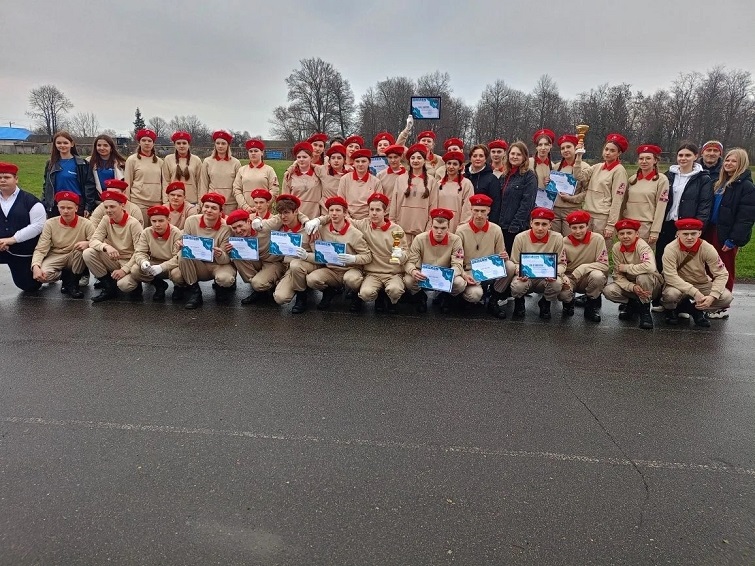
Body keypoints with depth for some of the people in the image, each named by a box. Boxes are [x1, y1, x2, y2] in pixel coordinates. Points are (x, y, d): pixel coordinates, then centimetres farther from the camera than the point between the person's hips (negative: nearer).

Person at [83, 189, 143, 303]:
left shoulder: (133, 223, -16)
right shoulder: (106, 220, -2)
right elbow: (93, 241, -11)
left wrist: (125, 269, -26)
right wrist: (106, 247, -33)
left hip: (129, 262, -5)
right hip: (113, 261, 5)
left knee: (123, 284, -33)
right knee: (88, 253, -18)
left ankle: (135, 285, 7)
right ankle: (109, 288, -3)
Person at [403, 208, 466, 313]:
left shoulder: (455, 240, -14)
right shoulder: (420, 239, -15)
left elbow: (458, 265, -17)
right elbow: (409, 261, -15)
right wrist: (413, 271, -40)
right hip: (423, 276, 0)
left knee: (460, 283, -31)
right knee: (408, 280, -32)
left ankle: (445, 298, 7)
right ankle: (420, 297, 6)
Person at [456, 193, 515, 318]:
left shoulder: (496, 230, 0)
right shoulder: (462, 231, -7)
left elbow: (501, 255, 7)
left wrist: (504, 257, -18)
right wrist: (464, 275, -22)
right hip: (469, 273, -3)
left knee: (510, 266, -27)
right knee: (475, 294, -34)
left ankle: (493, 300, -4)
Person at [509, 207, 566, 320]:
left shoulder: (557, 238, -8)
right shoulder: (520, 238, -9)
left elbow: (562, 263, 0)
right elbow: (514, 262, 0)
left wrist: (555, 272, -22)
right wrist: (520, 272, -22)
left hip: (547, 279, 1)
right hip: (525, 277, -1)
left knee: (557, 284, -33)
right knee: (518, 286, -36)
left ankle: (545, 304, 5)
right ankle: (519, 303, 6)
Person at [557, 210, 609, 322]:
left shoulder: (597, 239, -9)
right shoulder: (564, 242, -7)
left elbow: (604, 264, -14)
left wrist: (583, 268, -28)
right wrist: (563, 277, -30)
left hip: (588, 279, 0)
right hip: (570, 278, 0)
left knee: (598, 275, -34)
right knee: (562, 292, -32)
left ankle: (592, 307, -5)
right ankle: (568, 303, 10)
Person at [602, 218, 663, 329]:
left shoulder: (642, 246, -23)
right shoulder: (616, 248, -9)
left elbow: (650, 267, -43)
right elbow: (618, 276, -10)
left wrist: (626, 267, -29)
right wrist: (632, 287, -29)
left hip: (652, 286, -4)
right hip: (629, 284, 4)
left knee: (642, 277, -38)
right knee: (608, 291, -23)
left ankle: (645, 311, -13)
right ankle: (633, 305, 7)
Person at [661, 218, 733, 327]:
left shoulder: (707, 249, -14)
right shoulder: (671, 249, -22)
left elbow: (722, 274, -11)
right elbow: (671, 277, -28)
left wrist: (712, 296, -26)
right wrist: (694, 293, -35)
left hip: (702, 284, 3)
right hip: (679, 285, -3)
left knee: (726, 297, -22)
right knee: (671, 293, -37)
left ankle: (697, 309, 5)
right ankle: (670, 310, 1)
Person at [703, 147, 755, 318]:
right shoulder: (719, 183, 14)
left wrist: (734, 239, -20)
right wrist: (703, 230, 7)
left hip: (726, 236, -6)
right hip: (710, 232, 6)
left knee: (725, 271, 3)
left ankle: (722, 307, 13)